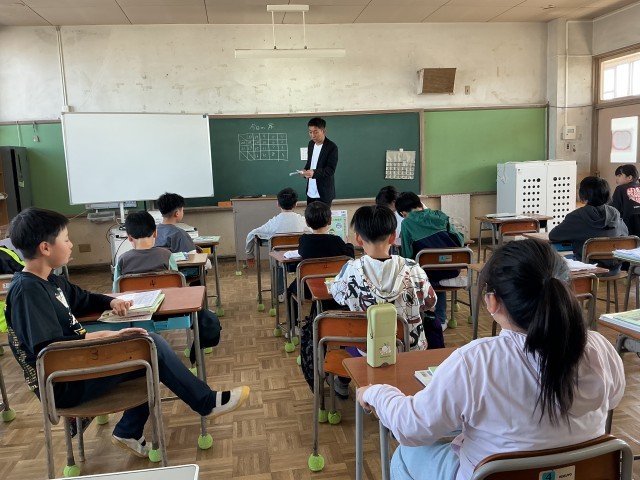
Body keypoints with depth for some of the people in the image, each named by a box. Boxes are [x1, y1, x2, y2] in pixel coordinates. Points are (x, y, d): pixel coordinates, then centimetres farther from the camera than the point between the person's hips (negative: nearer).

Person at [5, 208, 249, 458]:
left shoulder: (46, 281, 9)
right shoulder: (27, 290, -21)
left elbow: (82, 299, 25)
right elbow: (48, 349, -30)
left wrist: (110, 301, 3)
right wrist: (104, 336, -29)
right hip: (65, 385, -10)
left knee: (151, 355, 8)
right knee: (151, 345, -15)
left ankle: (128, 432, 13)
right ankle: (207, 402, 0)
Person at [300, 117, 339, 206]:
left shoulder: (332, 147, -16)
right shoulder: (311, 144, 6)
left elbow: (331, 169, -21)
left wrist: (314, 172, -37)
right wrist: (305, 170, -5)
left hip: (324, 193, -6)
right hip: (310, 192, 6)